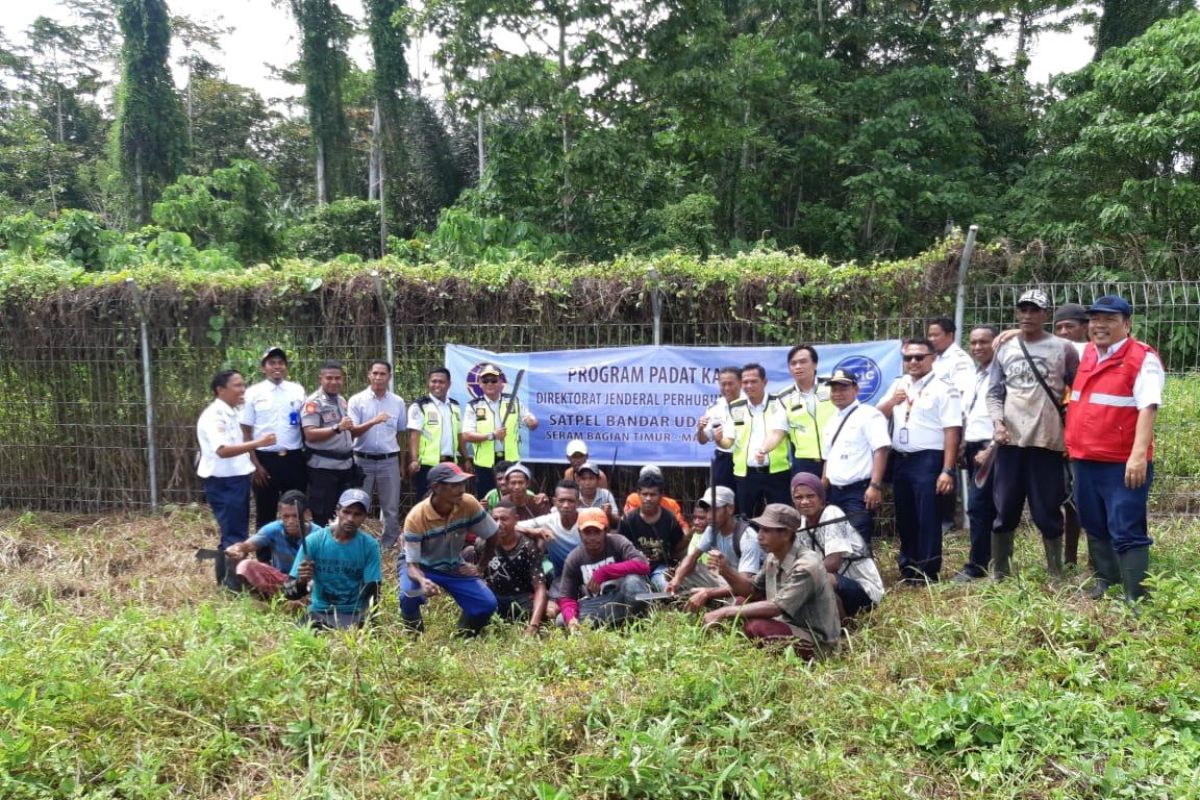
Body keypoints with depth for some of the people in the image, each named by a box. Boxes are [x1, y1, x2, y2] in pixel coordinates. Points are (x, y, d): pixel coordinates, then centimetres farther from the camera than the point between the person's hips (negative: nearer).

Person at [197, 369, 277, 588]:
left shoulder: (231, 413, 12)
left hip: (237, 479, 10)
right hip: (223, 483, -10)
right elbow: (222, 450, -31)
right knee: (233, 535, -6)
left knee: (238, 533, 16)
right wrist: (258, 443, -36)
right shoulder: (213, 416, -18)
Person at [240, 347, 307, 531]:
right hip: (266, 459, -2)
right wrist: (255, 464, -6)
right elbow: (246, 431, -1)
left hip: (294, 459, 2)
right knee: (265, 512, 8)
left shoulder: (298, 391, 5)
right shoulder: (253, 393, -1)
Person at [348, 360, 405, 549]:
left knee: (391, 508, 7)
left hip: (389, 461, 2)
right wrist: (373, 421, -26)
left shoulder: (398, 402, 3)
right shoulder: (357, 400, -3)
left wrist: (402, 462, 15)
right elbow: (352, 432, -10)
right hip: (363, 461, -1)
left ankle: (389, 546, 20)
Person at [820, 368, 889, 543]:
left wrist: (875, 486, -24)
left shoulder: (868, 414, -7)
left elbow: (881, 450, -17)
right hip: (835, 492, 8)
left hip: (860, 491, -8)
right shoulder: (832, 421, 17)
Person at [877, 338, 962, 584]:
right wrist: (892, 401, -7)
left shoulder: (942, 389, -6)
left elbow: (952, 431, -12)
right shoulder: (899, 385, 14)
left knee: (928, 519, -2)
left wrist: (947, 470, -18)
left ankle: (928, 573, 6)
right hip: (900, 460, 7)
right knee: (905, 519, 14)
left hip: (928, 461, -6)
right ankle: (908, 569, 26)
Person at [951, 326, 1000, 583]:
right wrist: (963, 444, 12)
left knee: (977, 507, -8)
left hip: (989, 448, -8)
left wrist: (990, 449, -18)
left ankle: (976, 566, 1)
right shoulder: (974, 376, 16)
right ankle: (995, 561, 19)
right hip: (972, 448, 8)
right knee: (988, 509, 12)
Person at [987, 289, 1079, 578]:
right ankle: (1000, 574, 17)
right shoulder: (1005, 350, 10)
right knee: (1005, 511, 7)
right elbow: (994, 393, 9)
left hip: (1047, 441, -2)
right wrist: (997, 422, -8)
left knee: (1047, 513, 4)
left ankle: (1056, 575, 18)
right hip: (1010, 441, 2)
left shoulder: (1064, 349, 3)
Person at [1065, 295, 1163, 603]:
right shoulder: (1086, 354, 13)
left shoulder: (1143, 357, -8)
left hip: (1123, 463, -7)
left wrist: (1139, 455, -25)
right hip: (1085, 459, 7)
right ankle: (1105, 583, 33)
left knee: (1126, 532, -6)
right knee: (1095, 527, 18)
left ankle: (1137, 599, 1)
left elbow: (1148, 408, -17)